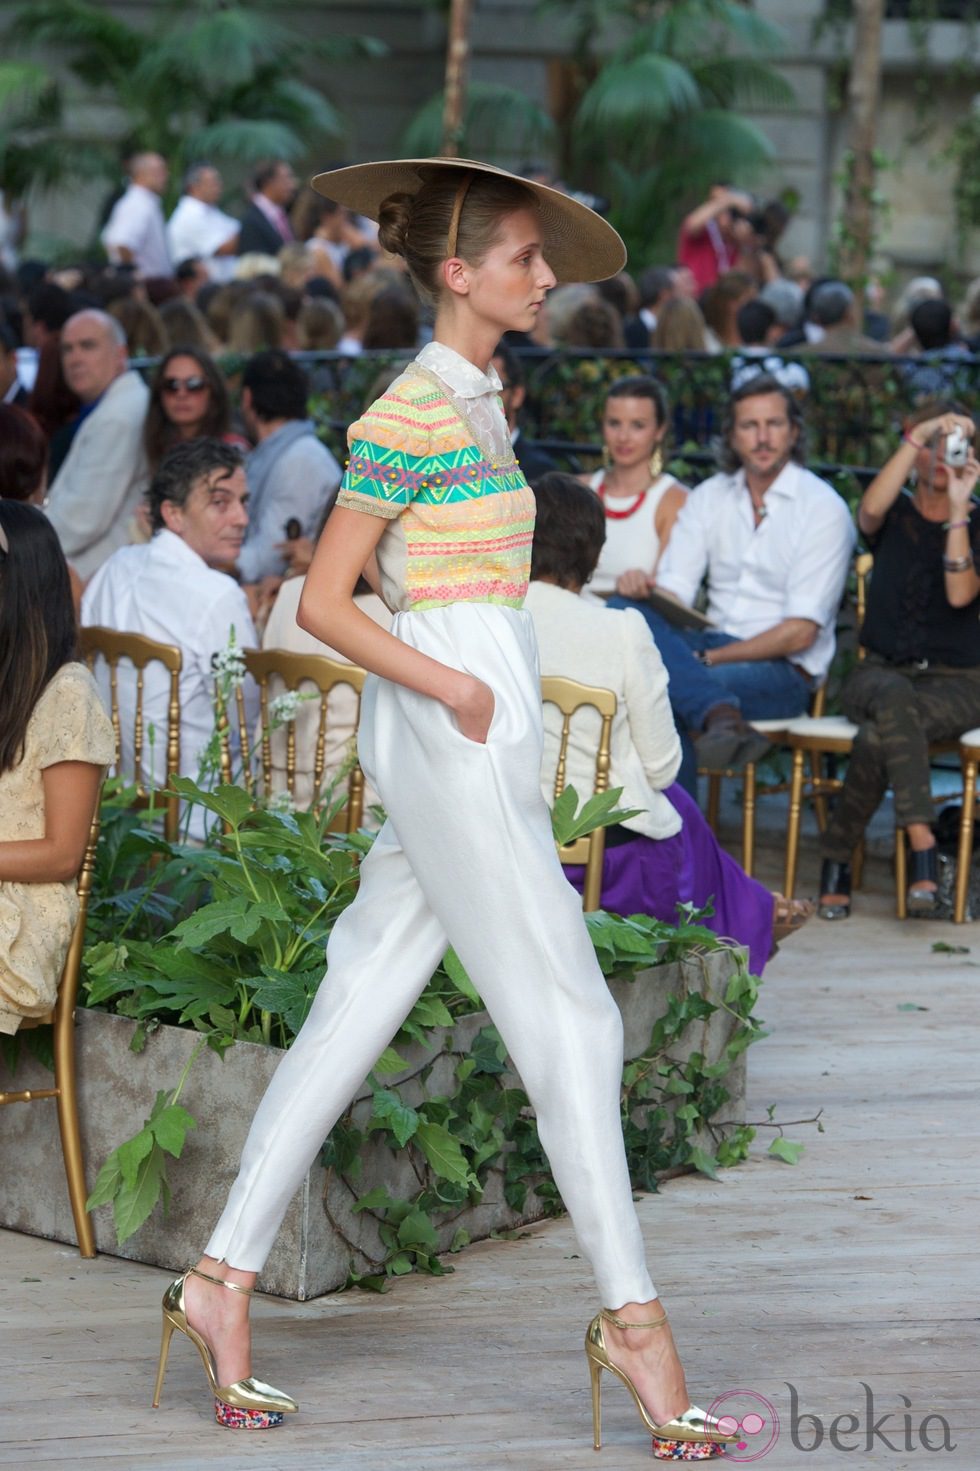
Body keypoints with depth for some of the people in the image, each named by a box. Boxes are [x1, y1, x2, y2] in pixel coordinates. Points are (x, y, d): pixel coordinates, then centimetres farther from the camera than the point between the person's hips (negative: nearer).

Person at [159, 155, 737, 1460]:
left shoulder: (476, 402, 16)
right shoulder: (415, 412, -12)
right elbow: (324, 599, -13)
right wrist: (447, 685, -20)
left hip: (482, 727, 9)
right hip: (450, 728, -9)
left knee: (358, 1006, 10)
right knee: (568, 1017, -6)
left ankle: (224, 1275, 15)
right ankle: (632, 1316, -1)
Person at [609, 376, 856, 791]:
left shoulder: (823, 508, -4)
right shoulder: (709, 497, 13)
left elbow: (800, 632, -11)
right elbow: (672, 592, 4)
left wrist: (708, 659, -17)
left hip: (784, 669, -6)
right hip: (710, 649, 6)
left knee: (660, 691, -35)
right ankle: (720, 713, -46)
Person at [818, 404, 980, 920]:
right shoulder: (896, 514, 9)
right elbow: (871, 509, -19)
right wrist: (919, 436, -25)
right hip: (880, 670, 1)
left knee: (878, 736, -34)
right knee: (896, 699, -37)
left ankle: (836, 856, -24)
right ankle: (923, 848, -38)